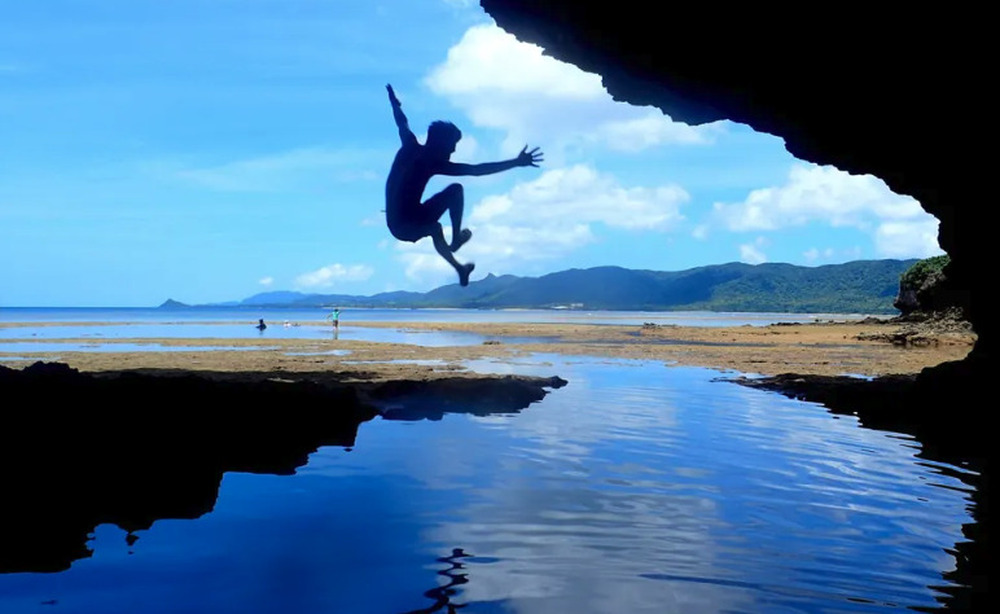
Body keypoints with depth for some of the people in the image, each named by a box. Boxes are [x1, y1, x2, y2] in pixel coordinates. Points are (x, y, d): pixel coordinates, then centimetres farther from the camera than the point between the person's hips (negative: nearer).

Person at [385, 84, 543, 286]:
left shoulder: (410, 148, 6)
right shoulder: (433, 162, -12)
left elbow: (403, 124, 29)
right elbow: (476, 170, -18)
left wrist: (394, 103, 50)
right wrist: (516, 162, -19)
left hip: (395, 226, 8)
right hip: (410, 225, -8)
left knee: (434, 227, 38)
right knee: (455, 189, -3)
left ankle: (459, 268, 45)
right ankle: (456, 238, 6)